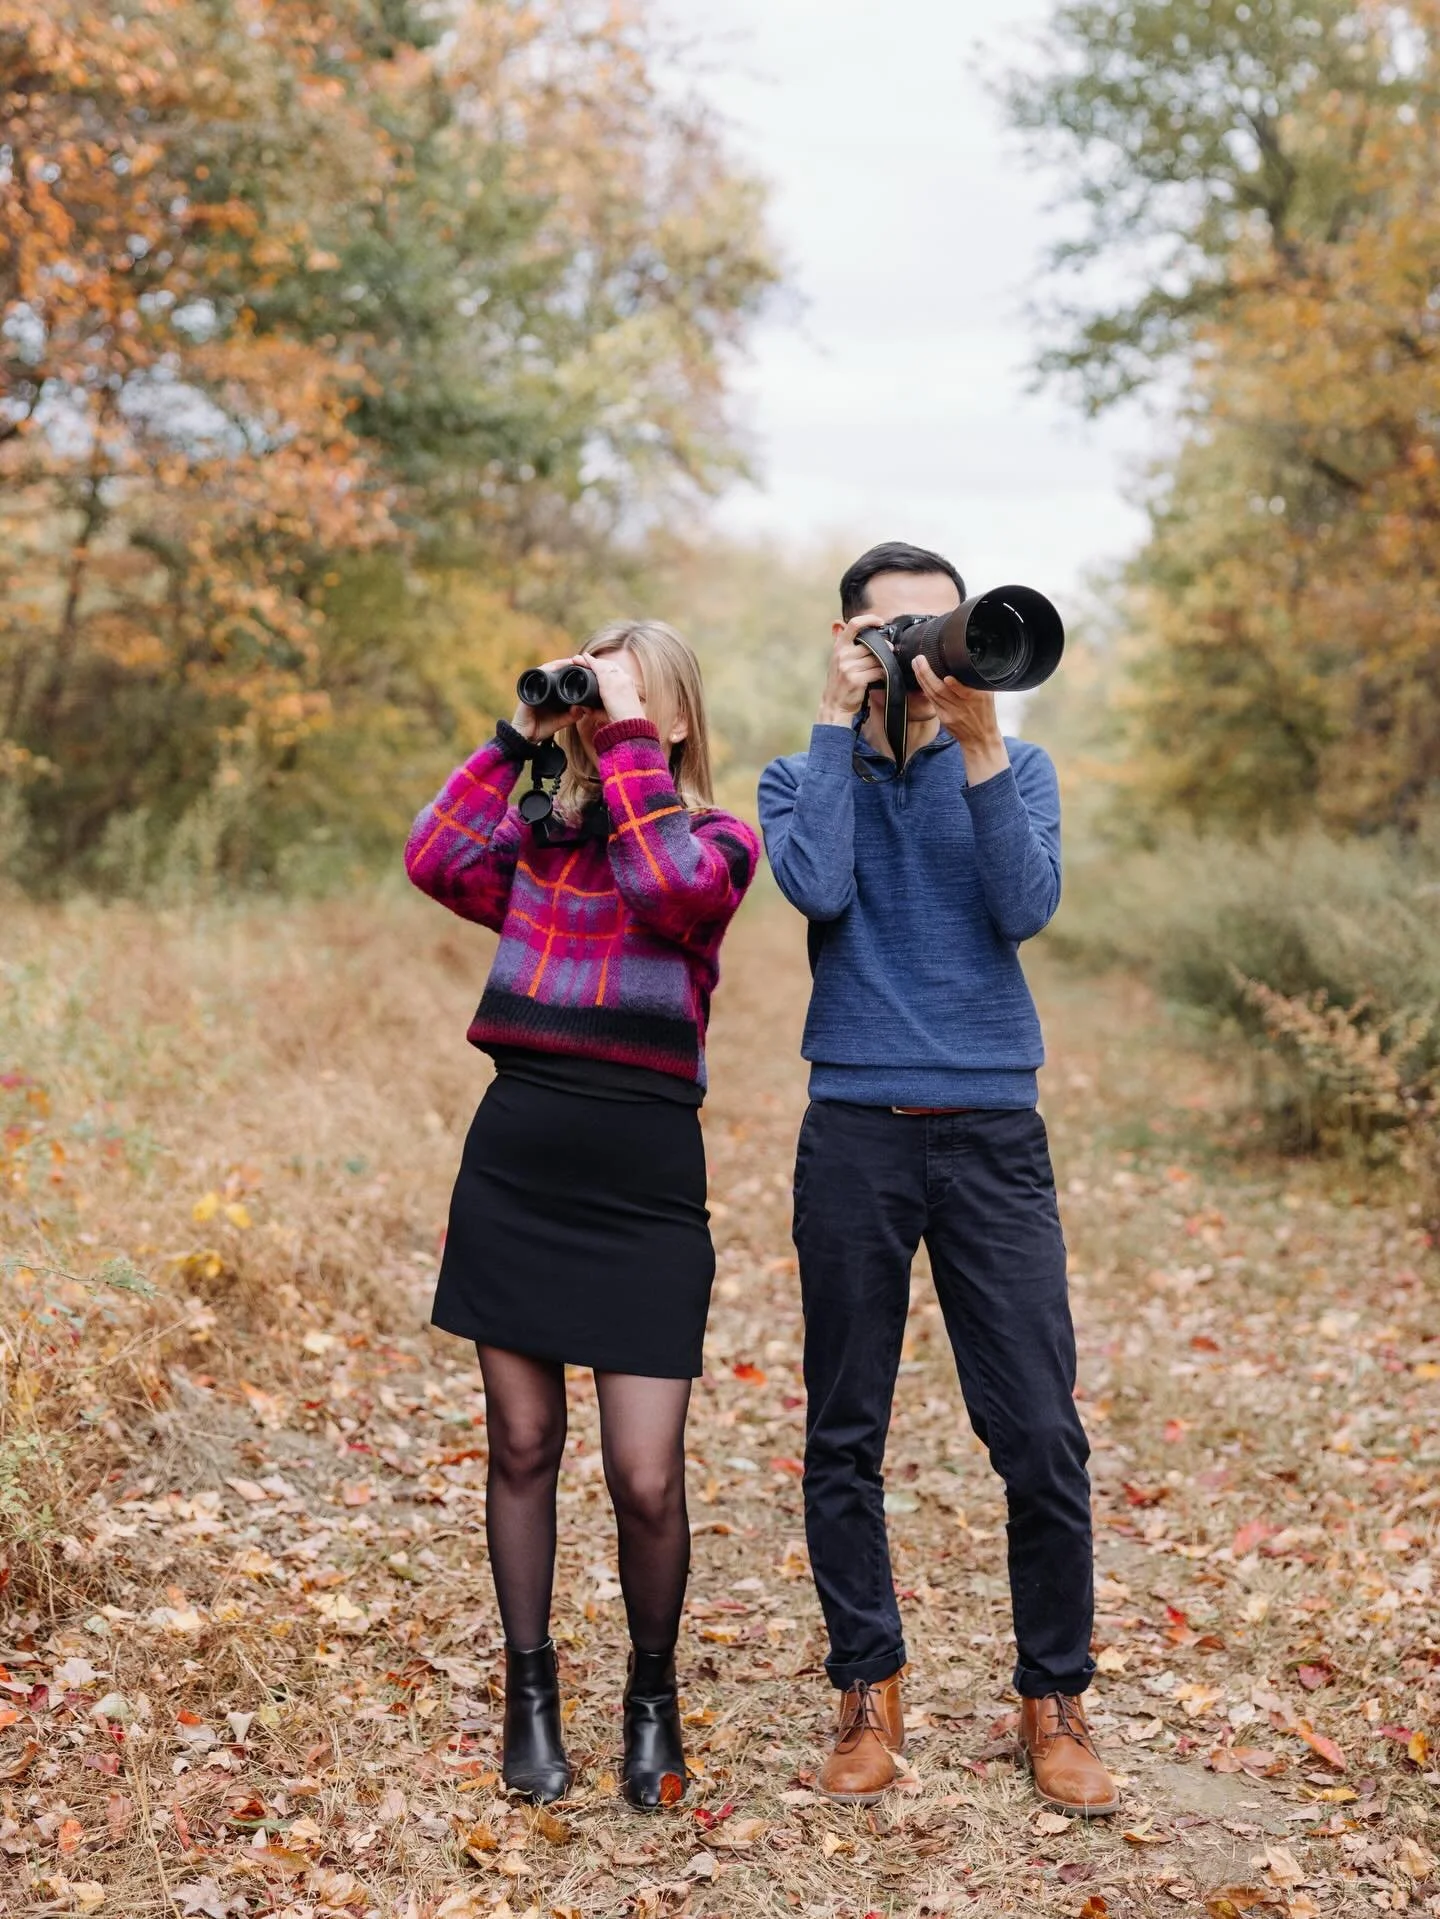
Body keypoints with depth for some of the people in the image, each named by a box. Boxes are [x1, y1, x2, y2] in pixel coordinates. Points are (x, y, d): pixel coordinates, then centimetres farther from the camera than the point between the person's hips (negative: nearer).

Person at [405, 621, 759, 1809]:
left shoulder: (717, 841, 1)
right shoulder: (541, 838, 12)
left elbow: (669, 887, -21)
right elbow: (436, 863, -5)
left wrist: (631, 736, -14)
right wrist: (517, 737, -1)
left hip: (644, 1189, -3)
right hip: (514, 1168, 4)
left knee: (646, 1481, -3)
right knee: (522, 1445, 10)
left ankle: (653, 1695, 23)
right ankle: (530, 1693, 26)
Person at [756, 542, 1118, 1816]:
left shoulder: (1016, 767, 10)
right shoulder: (803, 777, 9)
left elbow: (1026, 909, -8)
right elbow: (819, 887, -13)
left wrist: (977, 746, -13)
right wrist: (840, 726, -8)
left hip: (992, 1133, 0)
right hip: (856, 1134, 0)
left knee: (1042, 1434, -1)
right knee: (845, 1436, 6)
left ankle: (1055, 1700, 16)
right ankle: (869, 1693, 22)